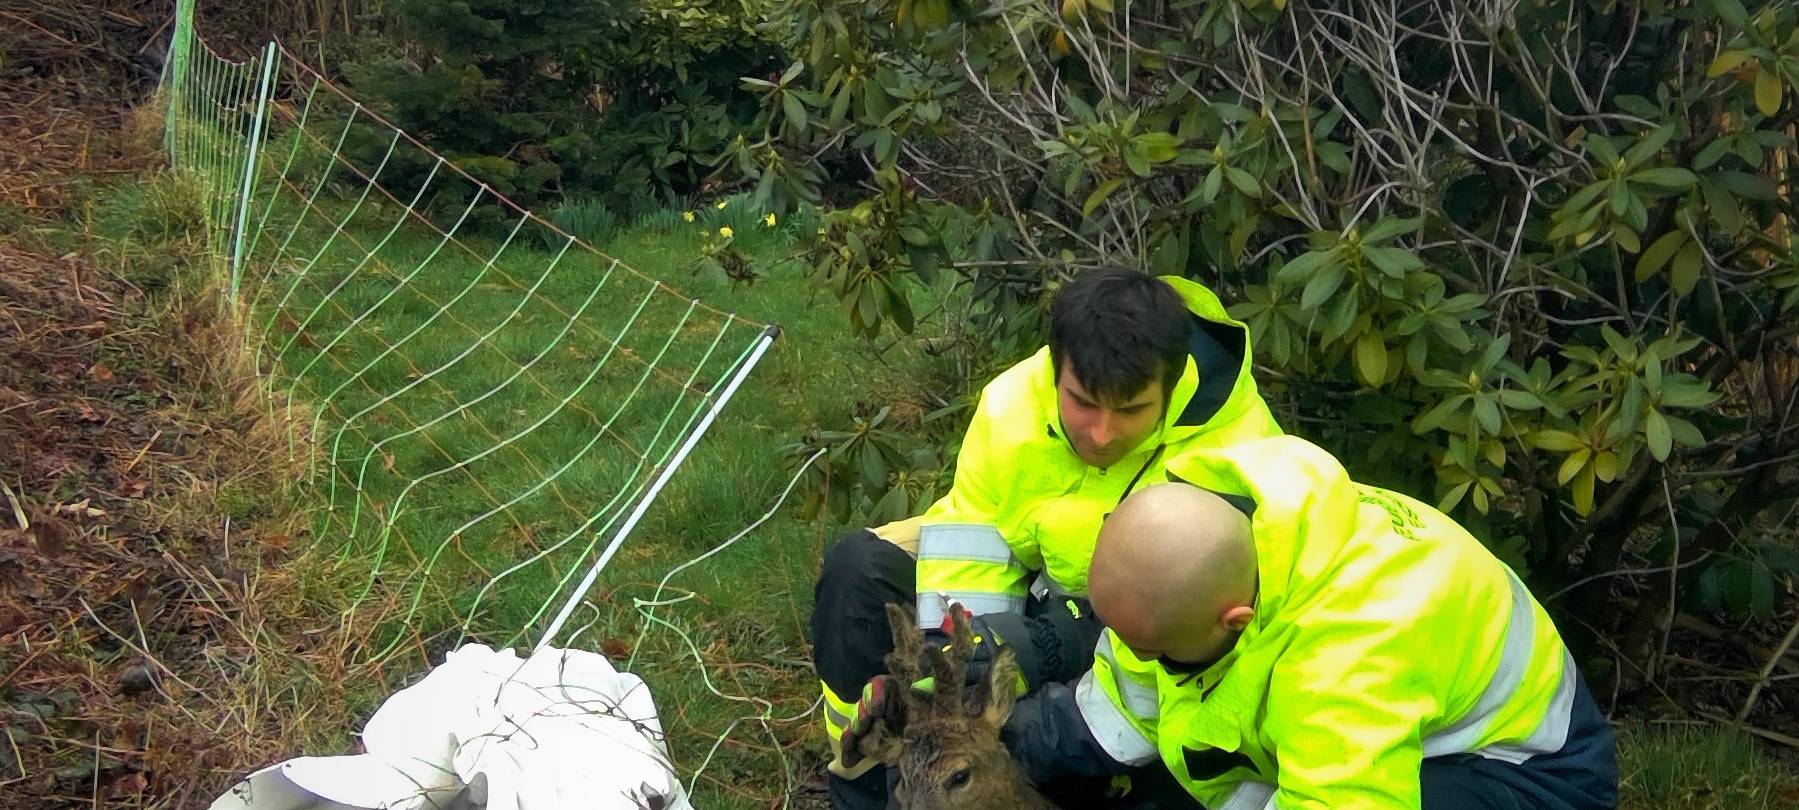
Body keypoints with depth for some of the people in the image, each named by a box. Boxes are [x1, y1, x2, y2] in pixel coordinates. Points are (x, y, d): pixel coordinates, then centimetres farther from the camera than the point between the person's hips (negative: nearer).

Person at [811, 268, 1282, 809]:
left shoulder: (1237, 447, -32)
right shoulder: (1012, 405, -23)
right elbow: (969, 551, -18)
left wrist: (1041, 649, -42)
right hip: (1037, 582, 4)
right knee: (859, 570, -15)